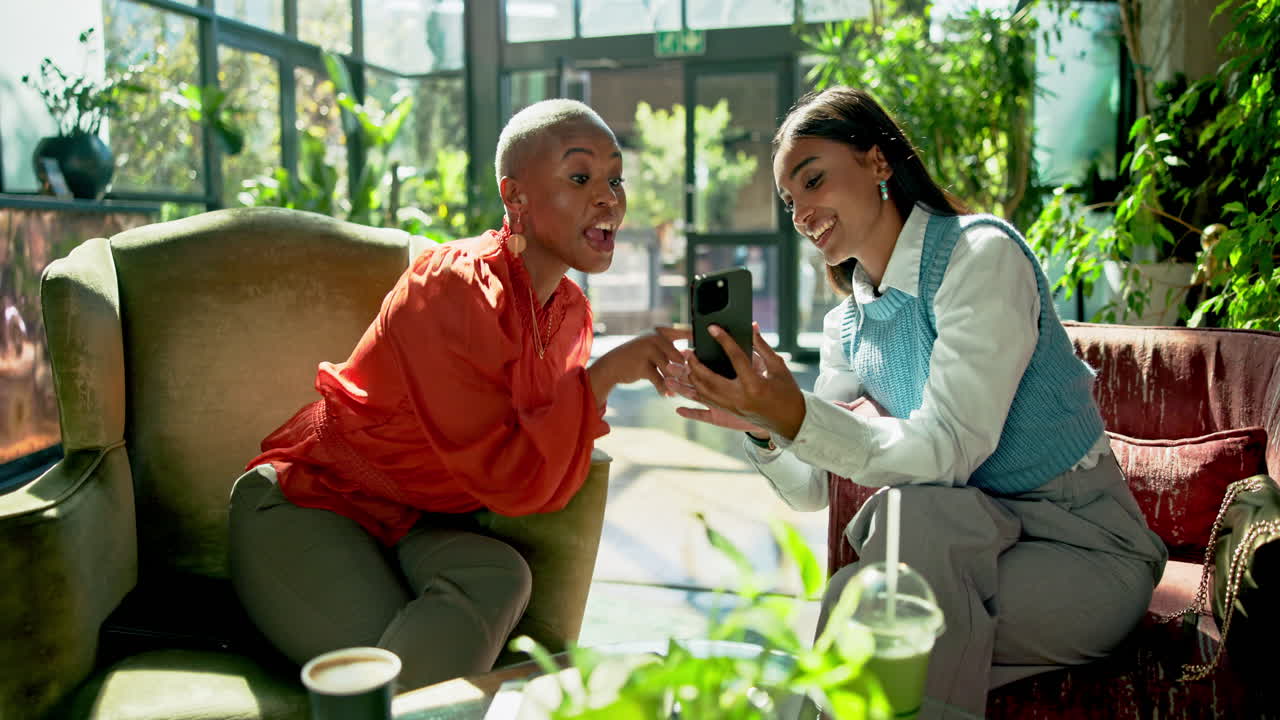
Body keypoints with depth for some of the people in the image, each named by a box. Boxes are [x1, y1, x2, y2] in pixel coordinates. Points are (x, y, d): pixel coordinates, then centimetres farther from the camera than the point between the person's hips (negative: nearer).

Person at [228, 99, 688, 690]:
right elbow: (508, 478, -25)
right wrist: (603, 375, -25)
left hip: (411, 527, 7)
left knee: (500, 577, -25)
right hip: (307, 506, -7)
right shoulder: (453, 287, -23)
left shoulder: (571, 313, 2)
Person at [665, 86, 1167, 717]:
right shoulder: (848, 324, 6)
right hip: (965, 537, 4)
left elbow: (949, 450, -24)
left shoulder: (981, 253, -14)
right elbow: (811, 489, 1)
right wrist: (762, 426, -19)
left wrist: (797, 416, -35)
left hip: (1084, 546, -4)